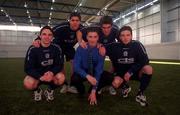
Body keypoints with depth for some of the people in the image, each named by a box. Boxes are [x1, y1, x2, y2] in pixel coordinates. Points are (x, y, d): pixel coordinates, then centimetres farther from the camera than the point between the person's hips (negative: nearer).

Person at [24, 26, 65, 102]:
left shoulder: (56, 48, -9)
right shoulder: (33, 49, -15)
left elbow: (60, 65, -9)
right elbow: (28, 68, -17)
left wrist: (52, 73, -30)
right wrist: (41, 77, -33)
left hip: (51, 75, 1)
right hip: (36, 75, -1)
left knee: (61, 78, -29)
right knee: (28, 84, -32)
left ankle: (50, 90, 6)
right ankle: (37, 90, 8)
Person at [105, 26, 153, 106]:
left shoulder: (137, 45, -15)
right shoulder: (114, 46, -13)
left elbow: (144, 61, -17)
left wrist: (130, 72, -22)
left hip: (135, 72, 1)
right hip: (120, 72, 0)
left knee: (148, 69, -30)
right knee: (115, 83, -31)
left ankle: (140, 94, -7)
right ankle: (125, 87, 10)